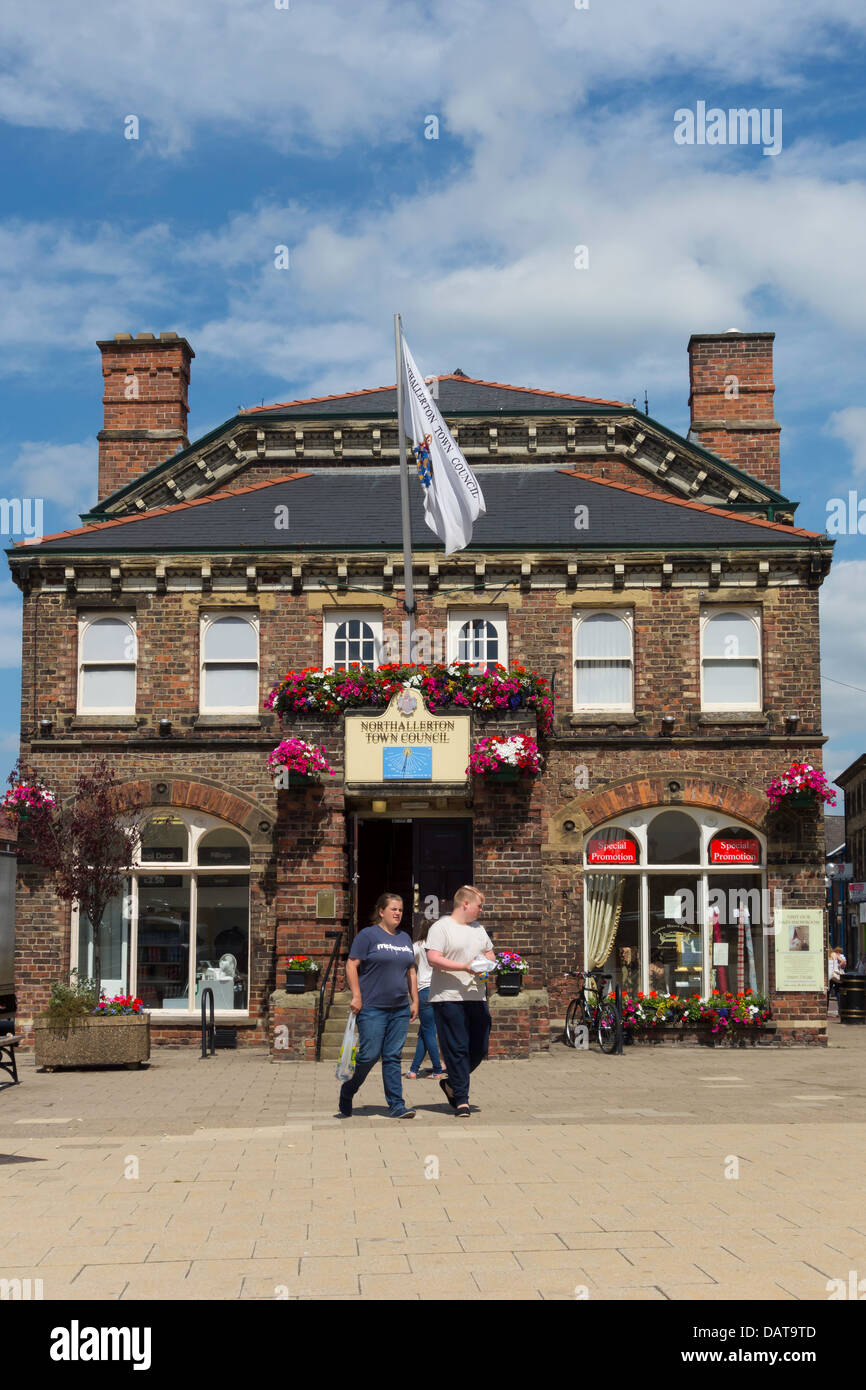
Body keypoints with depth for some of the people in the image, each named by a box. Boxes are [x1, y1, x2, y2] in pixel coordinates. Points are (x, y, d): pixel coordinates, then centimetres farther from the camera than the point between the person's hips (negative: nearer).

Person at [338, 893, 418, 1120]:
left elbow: (411, 971, 21)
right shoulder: (368, 935, -3)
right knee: (370, 1054, -6)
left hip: (400, 1008, 5)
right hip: (372, 1008, -5)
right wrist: (356, 996, -13)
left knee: (393, 1057, 4)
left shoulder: (404, 938, 17)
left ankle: (396, 1105, 4)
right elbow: (351, 965, -6)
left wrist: (414, 1000, 15)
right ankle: (346, 1094, 16)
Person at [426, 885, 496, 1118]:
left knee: (479, 1048, 6)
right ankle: (461, 1100, 0)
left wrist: (486, 964, 2)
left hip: (476, 997, 7)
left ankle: (452, 1084, 26)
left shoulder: (478, 929, 19)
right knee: (456, 1049, -6)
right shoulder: (441, 927, -4)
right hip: (449, 997, -7)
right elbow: (433, 958, -14)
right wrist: (465, 967, -19)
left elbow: (489, 955, 27)